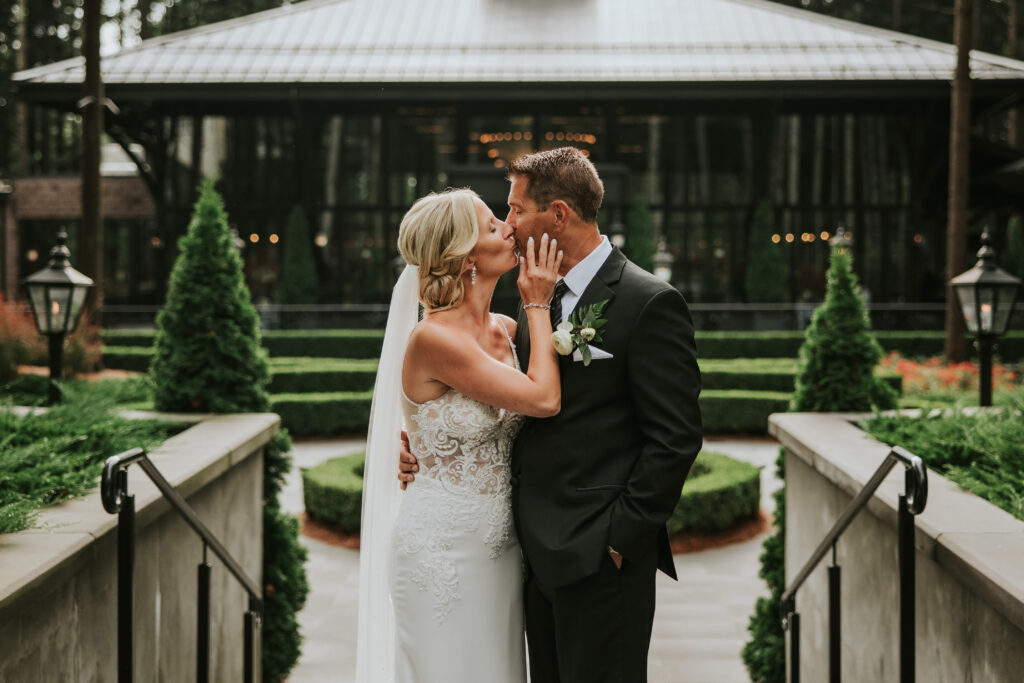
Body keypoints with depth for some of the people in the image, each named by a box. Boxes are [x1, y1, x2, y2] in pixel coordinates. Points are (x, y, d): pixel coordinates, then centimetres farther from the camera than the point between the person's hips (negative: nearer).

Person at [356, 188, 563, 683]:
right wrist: (538, 306, -9)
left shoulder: (506, 330, 4)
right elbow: (544, 399, -21)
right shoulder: (432, 339, -20)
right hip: (445, 547, -7)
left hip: (500, 544, 8)